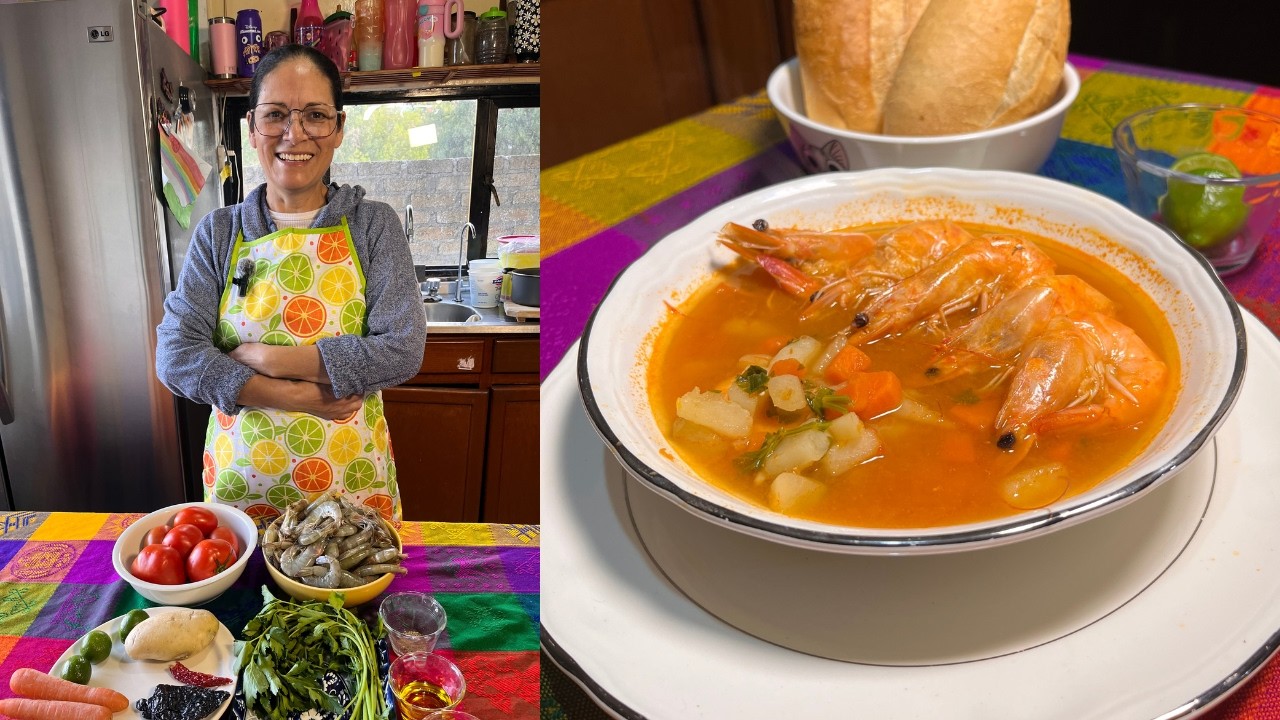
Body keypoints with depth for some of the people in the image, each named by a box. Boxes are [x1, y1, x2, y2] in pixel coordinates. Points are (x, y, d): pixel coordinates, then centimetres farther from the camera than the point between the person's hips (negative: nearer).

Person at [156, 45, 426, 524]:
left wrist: (268, 359, -17)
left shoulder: (374, 225, -4)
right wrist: (295, 397, -19)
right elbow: (175, 356, -8)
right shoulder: (219, 233, 1)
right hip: (240, 479, 1)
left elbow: (403, 350, -15)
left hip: (351, 479, -1)